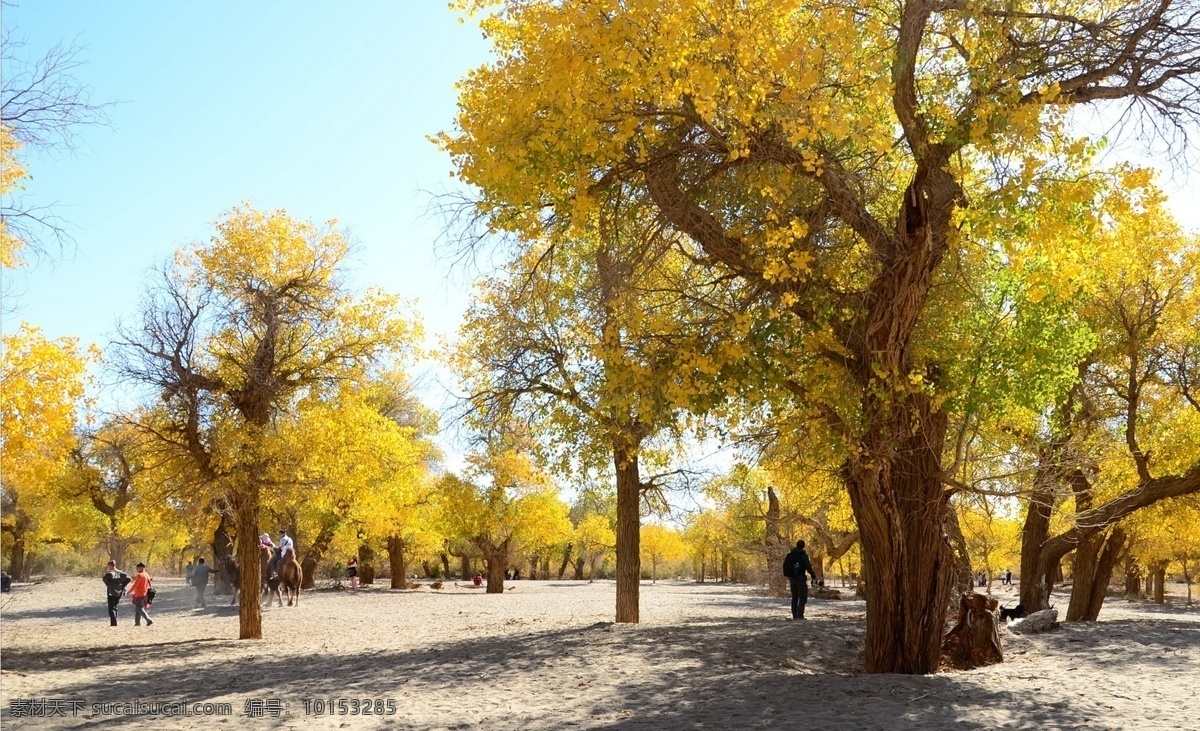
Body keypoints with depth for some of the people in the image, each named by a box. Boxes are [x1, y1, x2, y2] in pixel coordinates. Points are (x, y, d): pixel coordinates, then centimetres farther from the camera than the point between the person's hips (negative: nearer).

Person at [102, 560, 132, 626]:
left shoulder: (109, 573, -10)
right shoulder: (121, 573, 6)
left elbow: (104, 578, -28)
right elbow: (128, 579, 3)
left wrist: (107, 583, -9)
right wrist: (122, 585, 7)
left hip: (111, 593, -5)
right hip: (119, 593, 6)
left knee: (111, 608, 0)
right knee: (115, 607, 19)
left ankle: (113, 623, -9)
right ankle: (114, 622, 21)